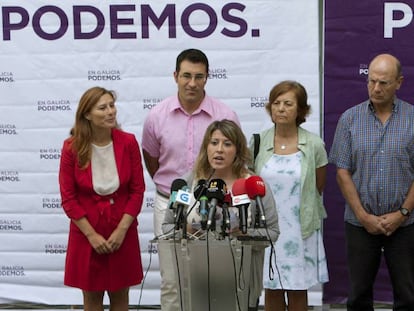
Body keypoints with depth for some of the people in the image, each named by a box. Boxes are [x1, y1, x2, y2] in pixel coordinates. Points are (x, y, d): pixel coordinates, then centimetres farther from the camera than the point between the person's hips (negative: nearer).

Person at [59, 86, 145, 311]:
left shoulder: (128, 142, -7)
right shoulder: (72, 148, -11)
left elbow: (138, 191, -3)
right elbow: (68, 198, -7)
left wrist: (121, 230, -11)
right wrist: (92, 235, -12)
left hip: (122, 231, 1)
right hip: (86, 232, -1)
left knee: (120, 292, 12)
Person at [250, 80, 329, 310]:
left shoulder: (314, 145, -6)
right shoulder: (258, 143, -3)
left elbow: (319, 188, 8)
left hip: (301, 230, -1)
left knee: (298, 291, 8)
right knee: (272, 290, 9)